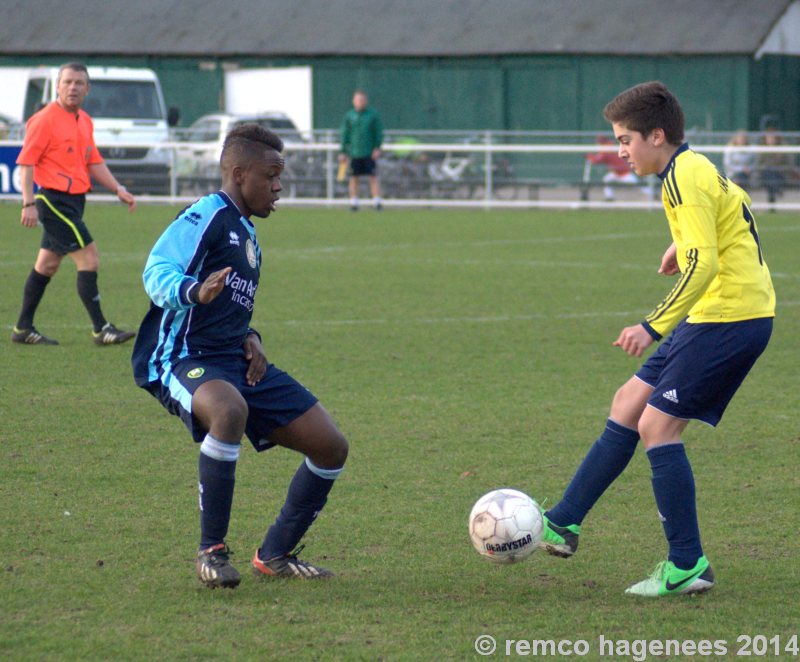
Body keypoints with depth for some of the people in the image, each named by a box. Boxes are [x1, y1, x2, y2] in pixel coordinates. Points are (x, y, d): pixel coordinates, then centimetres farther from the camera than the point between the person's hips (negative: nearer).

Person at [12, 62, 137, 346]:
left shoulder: (84, 122, 13)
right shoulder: (44, 120, -12)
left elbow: (94, 162, 22)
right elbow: (26, 162, -14)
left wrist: (119, 190, 12)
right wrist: (29, 203, -21)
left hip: (73, 202, 9)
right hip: (54, 200, -9)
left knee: (47, 264, 12)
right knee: (89, 259, -11)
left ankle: (23, 329, 19)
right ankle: (100, 329, -7)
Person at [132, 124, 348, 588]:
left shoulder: (247, 232, 19)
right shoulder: (206, 218, -9)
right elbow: (157, 271, -24)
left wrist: (250, 338, 9)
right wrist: (193, 292, -45)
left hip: (238, 364, 9)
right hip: (181, 359, -9)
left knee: (331, 446, 2)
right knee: (229, 410, -42)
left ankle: (276, 554, 18)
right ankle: (212, 551, -27)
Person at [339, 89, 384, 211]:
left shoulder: (373, 114, 0)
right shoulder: (349, 115, 5)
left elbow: (379, 132, 1)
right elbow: (345, 134, 9)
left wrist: (377, 148, -9)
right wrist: (343, 152, 6)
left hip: (369, 153, -2)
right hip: (354, 153, 2)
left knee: (373, 177, -6)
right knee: (354, 178, 4)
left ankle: (377, 201, -4)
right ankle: (354, 202, 11)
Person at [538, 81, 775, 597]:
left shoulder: (684, 178, -17)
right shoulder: (697, 169, 14)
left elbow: (703, 266, -25)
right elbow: (735, 207, 32)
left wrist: (654, 328, -26)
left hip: (731, 317, -11)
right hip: (712, 316, 11)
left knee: (657, 424, -10)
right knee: (628, 405, 12)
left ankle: (688, 566, -6)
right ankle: (563, 525, 16)